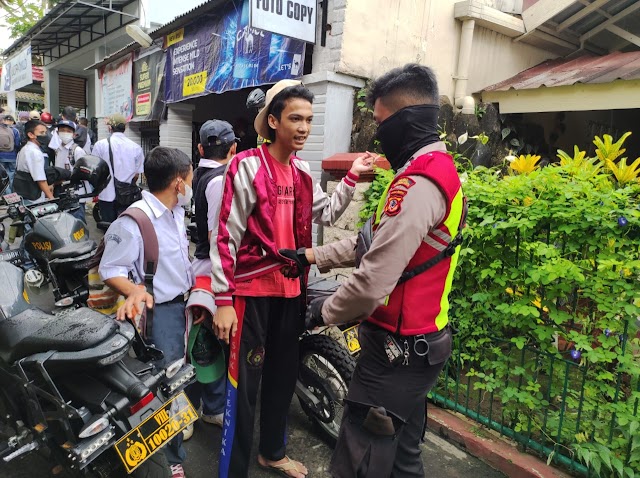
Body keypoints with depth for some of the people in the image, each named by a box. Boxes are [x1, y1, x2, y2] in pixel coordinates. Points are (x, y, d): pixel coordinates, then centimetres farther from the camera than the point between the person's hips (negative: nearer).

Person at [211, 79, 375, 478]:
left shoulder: (302, 171, 8)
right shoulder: (247, 166, -13)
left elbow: (326, 213, 19)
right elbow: (225, 235, -14)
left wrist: (352, 178, 8)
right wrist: (223, 299, -16)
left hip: (290, 287, 7)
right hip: (252, 289, -7)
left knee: (284, 375, 20)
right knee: (244, 383, 3)